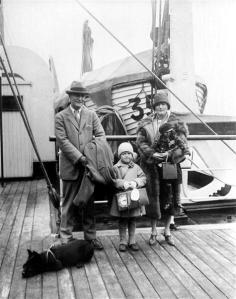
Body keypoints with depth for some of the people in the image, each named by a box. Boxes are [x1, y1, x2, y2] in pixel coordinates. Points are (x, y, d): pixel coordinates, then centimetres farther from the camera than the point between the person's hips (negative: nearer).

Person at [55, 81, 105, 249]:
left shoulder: (91, 115, 11)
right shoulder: (61, 117, 2)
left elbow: (101, 135, 4)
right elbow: (63, 141, -7)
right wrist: (79, 158, -17)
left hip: (89, 166, 3)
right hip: (70, 167, -3)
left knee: (89, 203, 10)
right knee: (69, 203, 5)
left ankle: (90, 236, 21)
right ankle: (66, 238, 16)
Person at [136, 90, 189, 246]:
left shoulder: (176, 123, 2)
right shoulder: (146, 124, 5)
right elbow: (141, 142, -3)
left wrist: (170, 153, -21)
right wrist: (153, 154, -18)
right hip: (151, 165, 0)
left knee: (169, 198, 7)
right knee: (153, 197, 2)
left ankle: (167, 230, 23)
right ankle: (153, 231, 18)